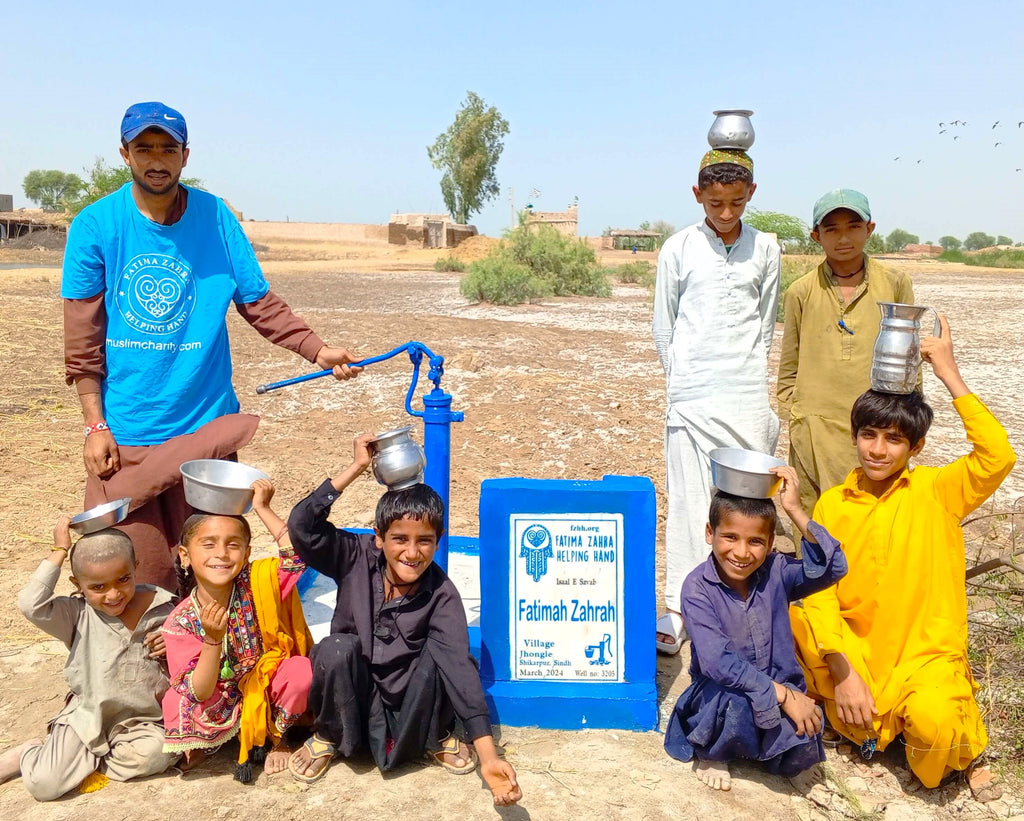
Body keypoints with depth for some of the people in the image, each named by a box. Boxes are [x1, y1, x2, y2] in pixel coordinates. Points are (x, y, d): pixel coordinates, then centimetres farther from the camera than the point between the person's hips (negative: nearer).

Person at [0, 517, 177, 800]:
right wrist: (60, 551, -19)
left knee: (156, 754, -29)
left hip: (142, 719, 1)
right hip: (88, 714, -1)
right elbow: (31, 604, -26)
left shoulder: (160, 609, -3)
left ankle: (82, 761, -5)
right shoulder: (78, 615, -7)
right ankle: (29, 753, 21)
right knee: (43, 785, -14)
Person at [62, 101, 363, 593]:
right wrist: (95, 425, -5)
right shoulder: (95, 226, -3)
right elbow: (82, 338, -2)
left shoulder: (215, 217, 0)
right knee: (130, 569, 4)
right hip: (123, 433, -1)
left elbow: (260, 304, 2)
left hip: (205, 424, 1)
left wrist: (318, 350, -10)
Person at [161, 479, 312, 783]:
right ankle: (205, 743, 8)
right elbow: (199, 693, -20)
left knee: (301, 670, -30)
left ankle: (277, 737, 2)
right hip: (221, 704, 0)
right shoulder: (181, 622, -17)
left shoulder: (257, 582, -15)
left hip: (267, 686, 1)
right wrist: (213, 640, -36)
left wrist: (262, 508, -28)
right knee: (176, 708, -30)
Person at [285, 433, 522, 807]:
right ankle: (329, 736, -2)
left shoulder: (441, 594, -19)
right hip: (350, 692, 1)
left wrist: (488, 755, -39)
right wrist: (357, 467, -32)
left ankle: (436, 737, -1)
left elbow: (460, 667, -29)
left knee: (441, 654, -30)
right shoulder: (357, 558, -15)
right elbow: (302, 526, -30)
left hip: (410, 699, 0)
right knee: (338, 648, -31)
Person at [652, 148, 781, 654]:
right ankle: (678, 609, 8)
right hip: (691, 397, -2)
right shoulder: (678, 248, 2)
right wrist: (681, 379, 6)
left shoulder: (764, 249, 8)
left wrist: (749, 375, 11)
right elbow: (663, 327, 7)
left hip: (748, 395, 2)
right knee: (688, 501, -1)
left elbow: (765, 324, 14)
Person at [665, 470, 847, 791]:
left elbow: (832, 568, -21)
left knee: (800, 755, -24)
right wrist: (782, 694, -28)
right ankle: (711, 754, 0)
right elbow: (716, 661, -25)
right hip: (721, 693, -2)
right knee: (736, 702, -36)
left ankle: (765, 747, 14)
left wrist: (796, 511, -27)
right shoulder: (697, 587, -16)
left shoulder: (775, 572, -6)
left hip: (781, 688, 3)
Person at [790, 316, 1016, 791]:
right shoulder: (831, 505, 2)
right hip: (852, 650, 2)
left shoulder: (936, 491, -2)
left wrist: (950, 376, -19)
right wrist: (842, 671, -17)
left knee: (933, 723, -33)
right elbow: (819, 592, -5)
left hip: (924, 653, -2)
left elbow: (998, 457, -21)